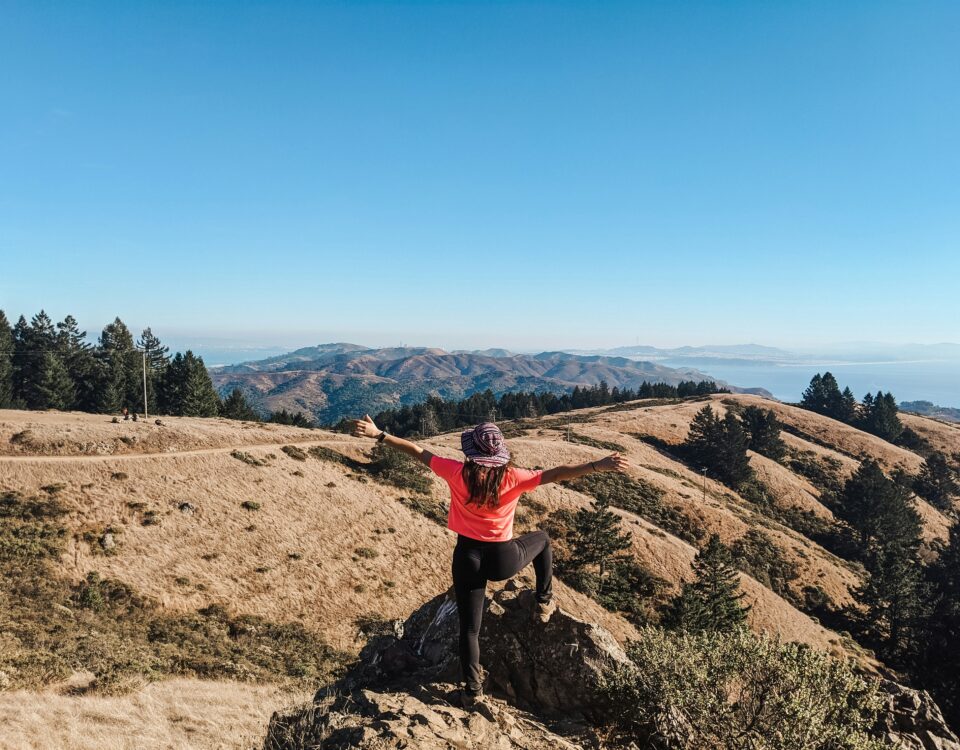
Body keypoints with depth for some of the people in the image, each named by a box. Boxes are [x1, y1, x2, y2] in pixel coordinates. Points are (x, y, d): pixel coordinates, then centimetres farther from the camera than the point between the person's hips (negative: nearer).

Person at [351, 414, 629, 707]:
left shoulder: (457, 472, -11)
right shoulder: (512, 477, -13)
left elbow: (418, 452, -5)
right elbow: (556, 474, -16)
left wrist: (378, 434, 1)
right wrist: (599, 466, -16)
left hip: (467, 558, 1)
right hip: (503, 560, 0)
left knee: (469, 628, 15)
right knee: (542, 538, 30)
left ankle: (473, 690, 18)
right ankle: (544, 602, 36)